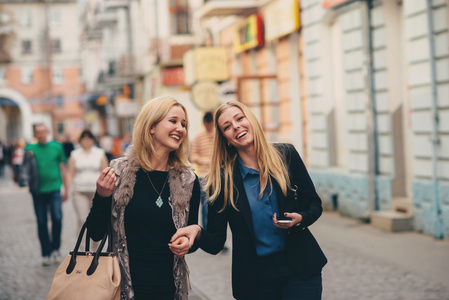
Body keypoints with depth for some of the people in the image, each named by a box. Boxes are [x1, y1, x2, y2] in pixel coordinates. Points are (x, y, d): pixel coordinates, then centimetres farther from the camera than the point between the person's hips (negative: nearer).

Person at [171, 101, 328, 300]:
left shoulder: (286, 155, -1)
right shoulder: (222, 179, -5)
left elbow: (314, 205, 6)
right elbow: (215, 243, -6)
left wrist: (299, 219, -15)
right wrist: (198, 232, -27)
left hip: (301, 269, 1)